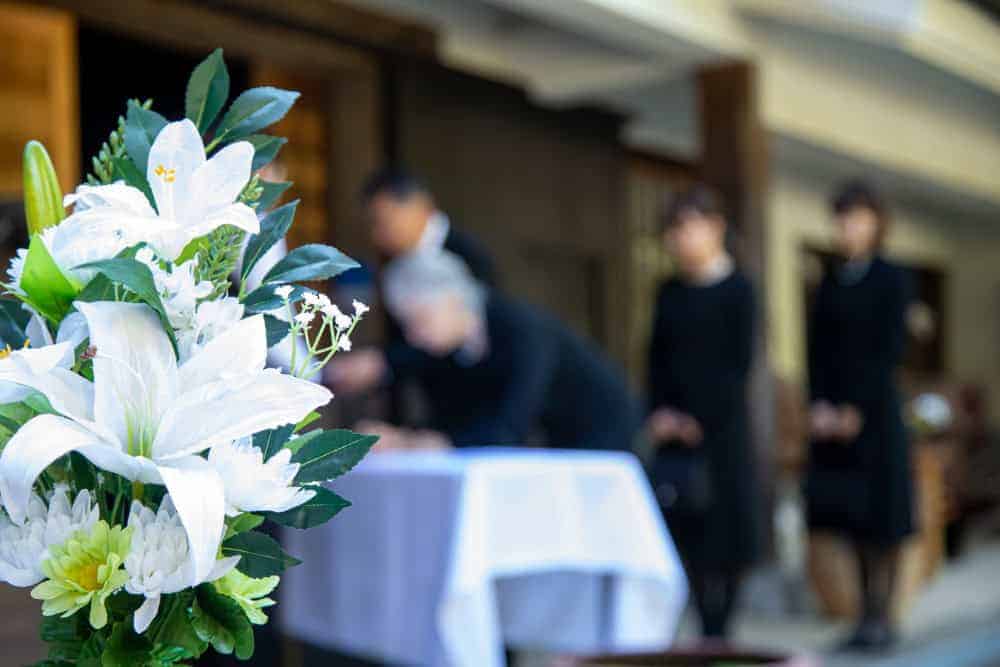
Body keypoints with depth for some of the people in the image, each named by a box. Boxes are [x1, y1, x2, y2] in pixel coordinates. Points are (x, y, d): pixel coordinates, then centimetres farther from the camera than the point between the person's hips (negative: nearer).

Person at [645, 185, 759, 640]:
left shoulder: (737, 291, -3)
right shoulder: (670, 292, 13)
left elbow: (739, 363, -9)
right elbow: (657, 359, 12)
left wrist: (700, 420, -13)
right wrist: (658, 413, -1)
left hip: (719, 428, -4)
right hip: (674, 433, 5)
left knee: (725, 531, -2)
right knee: (686, 534, 3)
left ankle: (718, 629, 6)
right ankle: (706, 627, 11)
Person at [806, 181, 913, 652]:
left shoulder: (891, 281, -2)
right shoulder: (830, 284, 13)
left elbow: (890, 350, -9)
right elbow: (817, 349, 10)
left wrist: (857, 409, -14)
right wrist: (819, 405, -3)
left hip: (873, 413, -5)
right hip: (832, 416, 5)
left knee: (881, 516, -2)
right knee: (852, 519, 6)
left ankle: (882, 617, 4)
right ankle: (867, 615, 13)